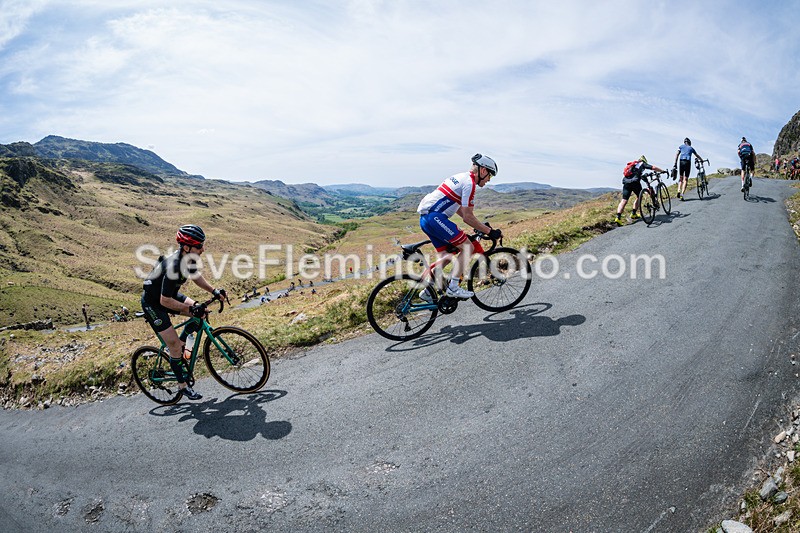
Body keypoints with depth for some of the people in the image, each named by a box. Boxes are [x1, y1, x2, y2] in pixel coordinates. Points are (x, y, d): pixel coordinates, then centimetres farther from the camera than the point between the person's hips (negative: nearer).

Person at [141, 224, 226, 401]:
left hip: (170, 294, 8)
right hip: (153, 304, -8)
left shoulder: (189, 258, -12)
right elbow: (165, 301, -31)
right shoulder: (173, 266, -37)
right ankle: (182, 385, 10)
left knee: (201, 312, -8)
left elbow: (196, 276, 10)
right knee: (175, 346, -6)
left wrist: (214, 291, -1)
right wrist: (190, 309, -28)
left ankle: (180, 345, 14)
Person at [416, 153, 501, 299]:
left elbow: (459, 209, 30)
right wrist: (489, 231, -4)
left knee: (445, 255, 16)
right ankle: (453, 288, -10)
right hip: (435, 217, -10)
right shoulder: (469, 183, -9)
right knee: (467, 247, -7)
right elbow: (468, 217, -11)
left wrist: (481, 226, 30)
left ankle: (428, 290, 18)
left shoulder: (461, 177, 22)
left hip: (425, 218, 10)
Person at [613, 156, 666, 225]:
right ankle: (634, 214, 18)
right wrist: (662, 171, 22)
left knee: (624, 200, -4)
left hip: (626, 182, 4)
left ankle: (618, 217, -21)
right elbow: (654, 167, 9)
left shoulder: (632, 164, 32)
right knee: (638, 197, 20)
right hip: (635, 182, -4)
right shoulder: (642, 164, 17)